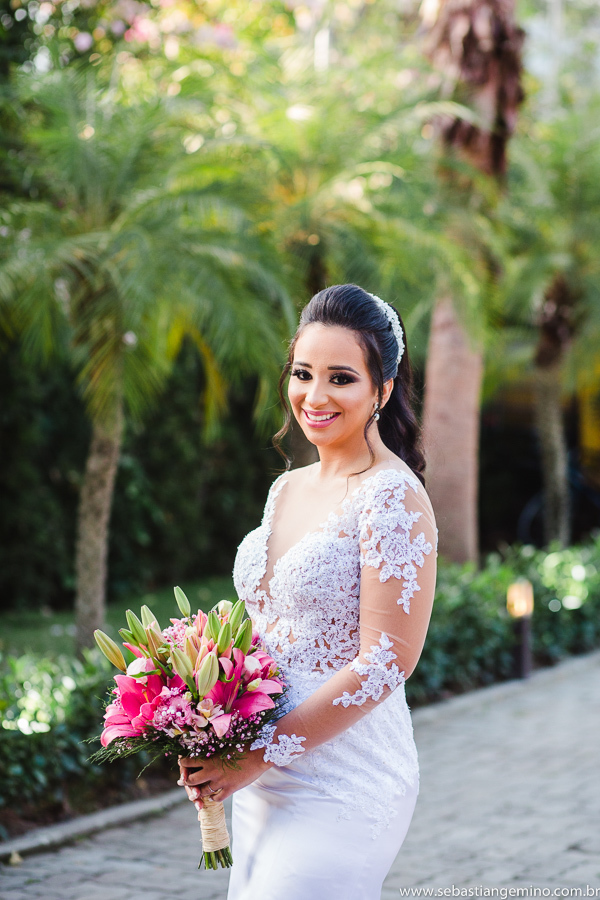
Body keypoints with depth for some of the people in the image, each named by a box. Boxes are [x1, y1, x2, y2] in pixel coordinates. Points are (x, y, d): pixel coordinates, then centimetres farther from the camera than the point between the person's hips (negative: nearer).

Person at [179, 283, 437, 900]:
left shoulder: (393, 497, -14)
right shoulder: (287, 489, 9)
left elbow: (386, 663, -19)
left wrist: (258, 756, -16)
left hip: (343, 787, -7)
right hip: (263, 786, 7)